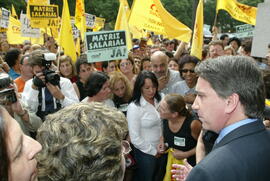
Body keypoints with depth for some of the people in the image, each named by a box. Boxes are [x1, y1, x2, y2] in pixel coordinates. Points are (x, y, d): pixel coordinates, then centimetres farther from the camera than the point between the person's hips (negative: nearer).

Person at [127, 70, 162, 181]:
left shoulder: (159, 101, 0)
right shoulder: (134, 107, -17)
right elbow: (135, 138, -17)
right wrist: (153, 151, -10)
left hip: (161, 151, 5)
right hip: (146, 153, -5)